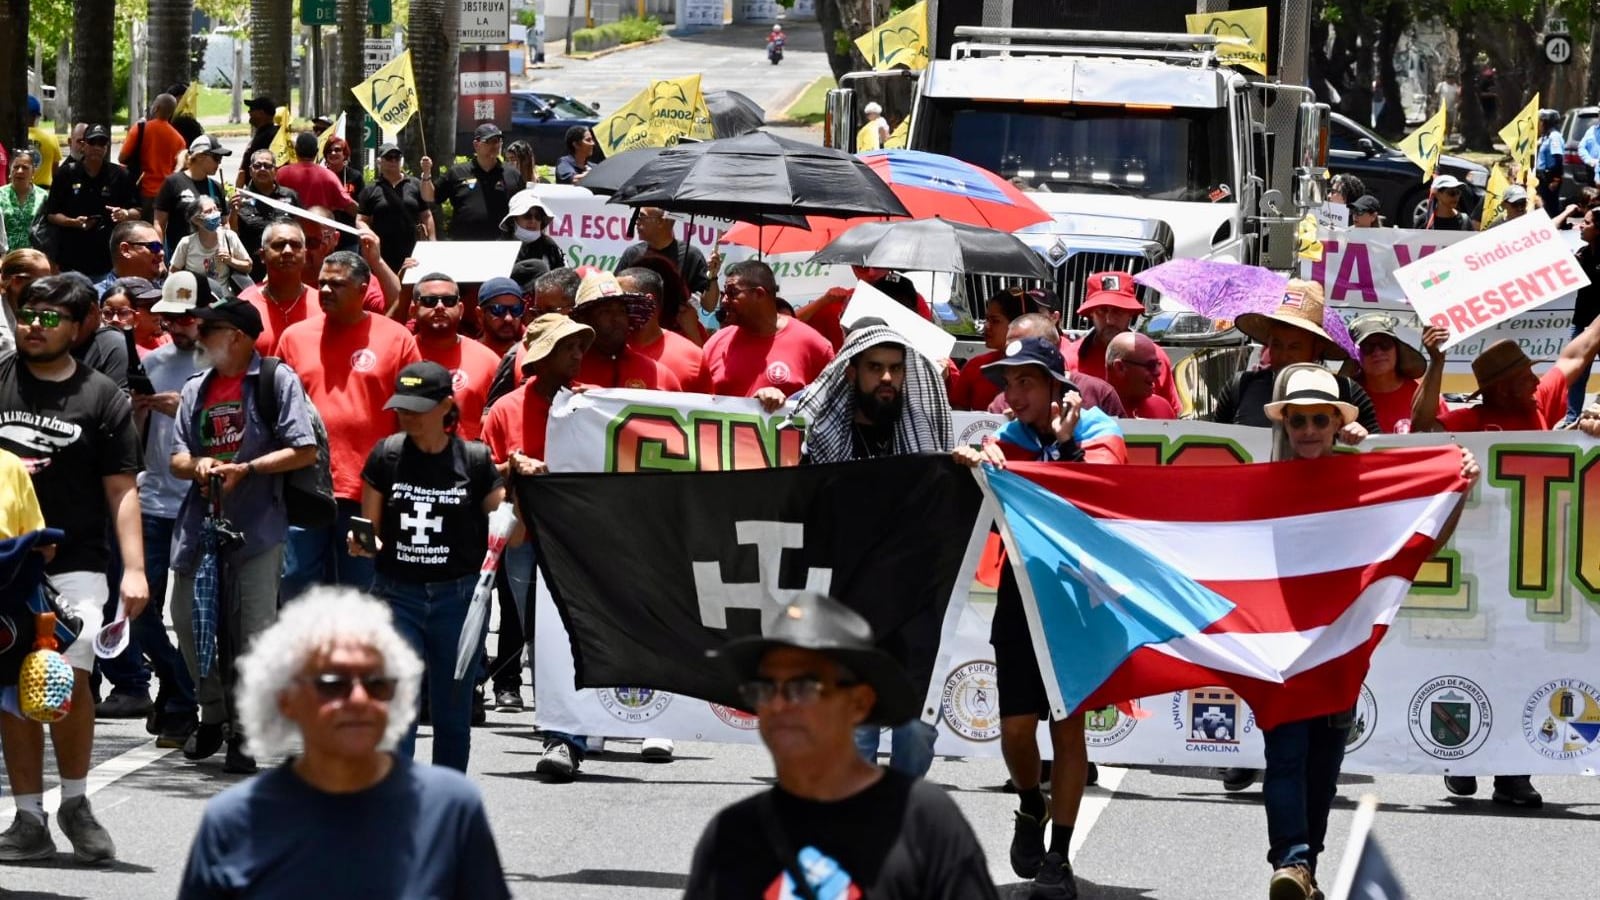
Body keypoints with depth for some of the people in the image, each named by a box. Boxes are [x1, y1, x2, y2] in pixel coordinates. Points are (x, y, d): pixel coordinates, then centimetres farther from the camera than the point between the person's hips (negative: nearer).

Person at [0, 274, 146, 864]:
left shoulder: (103, 399, 5)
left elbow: (122, 491, 3)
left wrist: (134, 569, -6)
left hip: (74, 564, -2)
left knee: (69, 681, -15)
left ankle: (75, 804, 4)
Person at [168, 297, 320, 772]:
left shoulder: (277, 380, -3)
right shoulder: (196, 389, 14)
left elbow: (304, 451, -9)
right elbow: (177, 460, 14)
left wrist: (244, 469, -16)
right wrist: (198, 465, -9)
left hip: (257, 523, -6)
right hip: (202, 518, 6)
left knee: (254, 630, -6)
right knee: (188, 619, 7)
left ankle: (243, 733, -1)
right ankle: (212, 716, 24)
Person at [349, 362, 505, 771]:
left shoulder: (474, 461, 0)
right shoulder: (386, 456, 3)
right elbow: (371, 530, 9)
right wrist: (361, 543, -14)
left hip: (457, 598, 0)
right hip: (397, 595, 0)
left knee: (452, 714, 7)